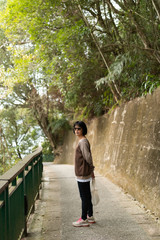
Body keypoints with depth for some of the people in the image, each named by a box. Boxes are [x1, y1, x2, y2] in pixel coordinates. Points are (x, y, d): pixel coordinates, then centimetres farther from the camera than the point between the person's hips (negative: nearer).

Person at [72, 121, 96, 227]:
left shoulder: (83, 142, -18)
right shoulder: (83, 141, 13)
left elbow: (88, 157, -21)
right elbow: (88, 157, 17)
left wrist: (91, 168, -5)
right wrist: (91, 170, 17)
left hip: (83, 174, -10)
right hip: (84, 174, 10)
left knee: (84, 196, -1)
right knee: (87, 196, 17)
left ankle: (84, 220, 8)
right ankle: (90, 217, 27)